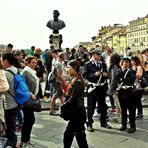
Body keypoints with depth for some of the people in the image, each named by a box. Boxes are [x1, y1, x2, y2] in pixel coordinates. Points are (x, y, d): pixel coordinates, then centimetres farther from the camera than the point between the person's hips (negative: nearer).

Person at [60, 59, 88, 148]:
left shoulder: (77, 82, -19)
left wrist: (62, 108, -11)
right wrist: (64, 107, 2)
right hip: (75, 112, 10)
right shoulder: (75, 80, 10)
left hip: (78, 113, -10)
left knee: (80, 137, 0)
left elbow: (73, 100, -24)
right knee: (68, 134, 17)